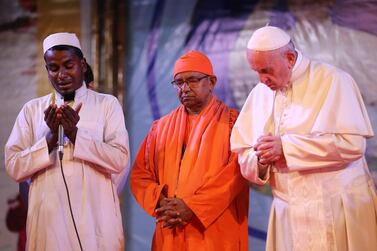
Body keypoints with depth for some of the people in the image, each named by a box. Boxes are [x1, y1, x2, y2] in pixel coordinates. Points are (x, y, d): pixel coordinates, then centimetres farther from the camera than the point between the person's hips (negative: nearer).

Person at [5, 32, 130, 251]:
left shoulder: (107, 104, 3)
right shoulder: (32, 109, 7)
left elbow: (120, 159, -7)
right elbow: (14, 167, 0)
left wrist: (75, 134, -14)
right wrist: (51, 137, -13)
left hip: (95, 217, -1)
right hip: (49, 218, 1)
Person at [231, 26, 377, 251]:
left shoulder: (332, 80, -7)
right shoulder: (259, 94, 9)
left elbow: (351, 143, -18)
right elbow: (243, 154, 11)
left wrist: (285, 147, -18)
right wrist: (260, 159, -12)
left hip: (337, 212, -4)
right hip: (288, 215, 5)